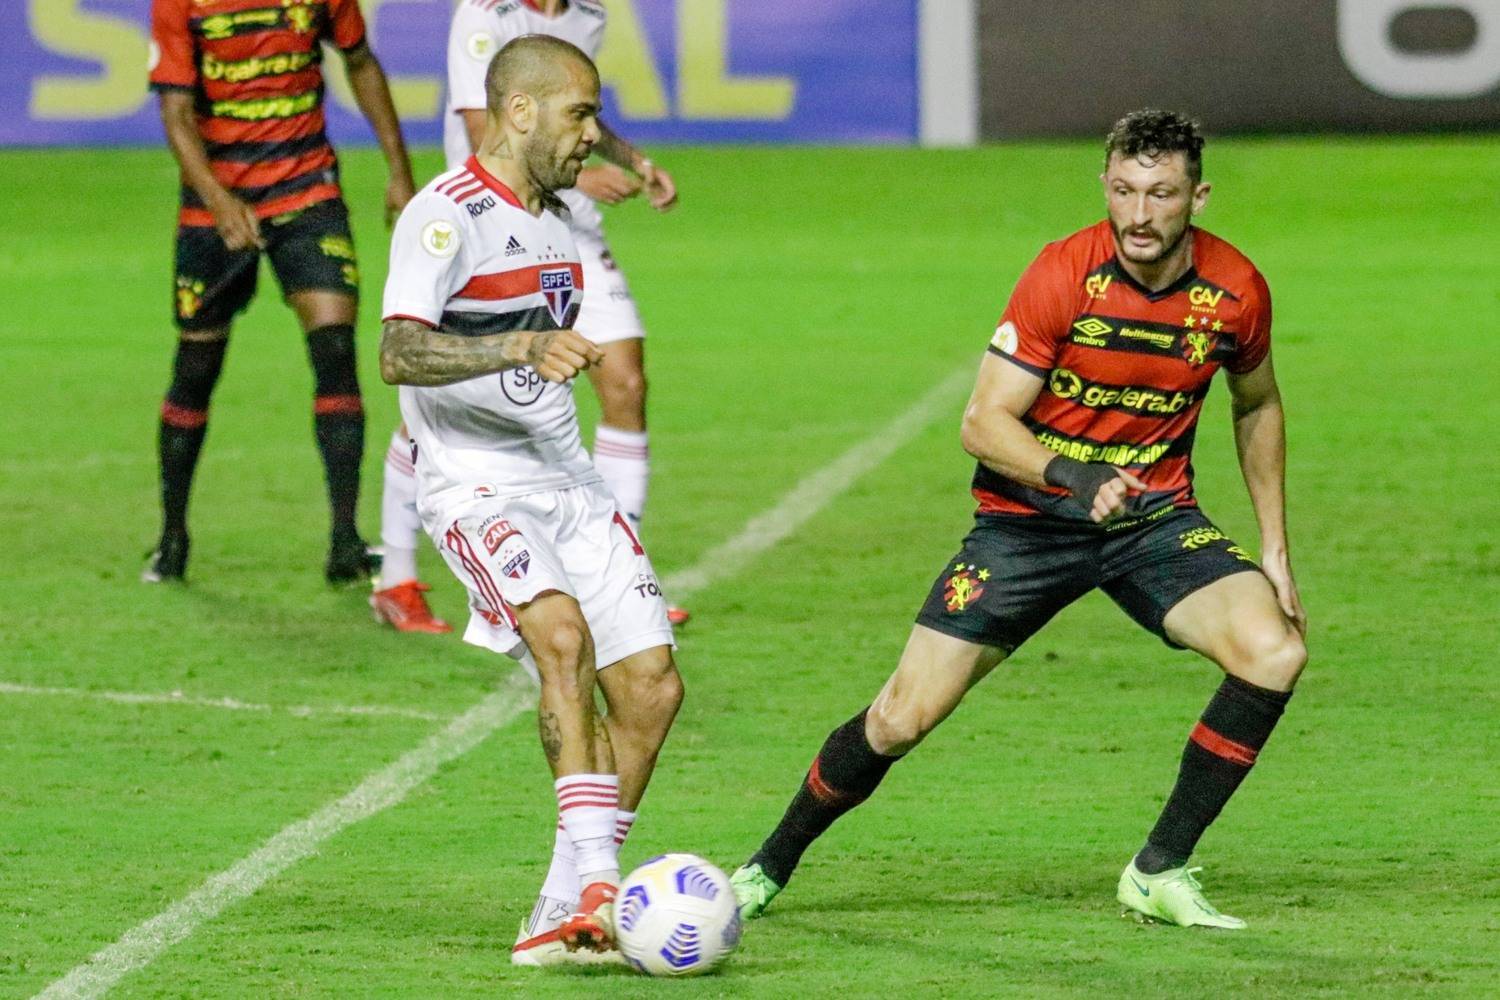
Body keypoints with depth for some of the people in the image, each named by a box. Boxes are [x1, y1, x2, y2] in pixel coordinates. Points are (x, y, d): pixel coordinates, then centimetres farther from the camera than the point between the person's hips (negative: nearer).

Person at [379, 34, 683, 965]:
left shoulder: (552, 216, 15)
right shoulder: (448, 215, -13)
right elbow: (401, 354, -27)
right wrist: (525, 348, -39)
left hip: (568, 482, 8)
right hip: (476, 486, -8)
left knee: (651, 686, -3)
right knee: (564, 635, -30)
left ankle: (565, 915, 4)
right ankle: (595, 881, -34)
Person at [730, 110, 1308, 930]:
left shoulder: (1236, 292, -8)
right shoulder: (1064, 274, -18)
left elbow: (1257, 407, 13)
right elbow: (984, 422, -17)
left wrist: (1273, 549, 10)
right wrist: (1073, 475, -34)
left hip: (1154, 519, 2)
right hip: (1028, 517, -2)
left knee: (1275, 653, -23)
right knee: (901, 719, -8)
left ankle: (1160, 873, -8)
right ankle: (769, 869, 18)